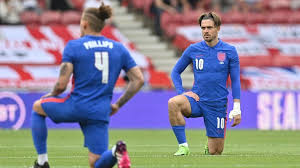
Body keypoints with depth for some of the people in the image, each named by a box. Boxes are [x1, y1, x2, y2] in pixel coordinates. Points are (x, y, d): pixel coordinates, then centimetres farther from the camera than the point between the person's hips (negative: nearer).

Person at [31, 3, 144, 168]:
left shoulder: (73, 46, -3)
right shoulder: (119, 48, 10)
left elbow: (62, 84, -10)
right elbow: (138, 80, 7)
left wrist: (51, 95, 12)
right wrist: (118, 105, 15)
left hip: (76, 107, -3)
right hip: (100, 114, 3)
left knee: (37, 108, 26)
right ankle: (116, 152, -27)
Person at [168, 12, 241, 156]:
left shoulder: (229, 51, -2)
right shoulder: (193, 50, 2)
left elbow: (235, 81, 2)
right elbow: (175, 72, 12)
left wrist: (236, 109, -4)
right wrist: (181, 92, -5)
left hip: (217, 105, -1)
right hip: (197, 100, 1)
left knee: (215, 152, 1)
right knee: (173, 103, -33)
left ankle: (210, 144, 40)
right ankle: (183, 146, -25)